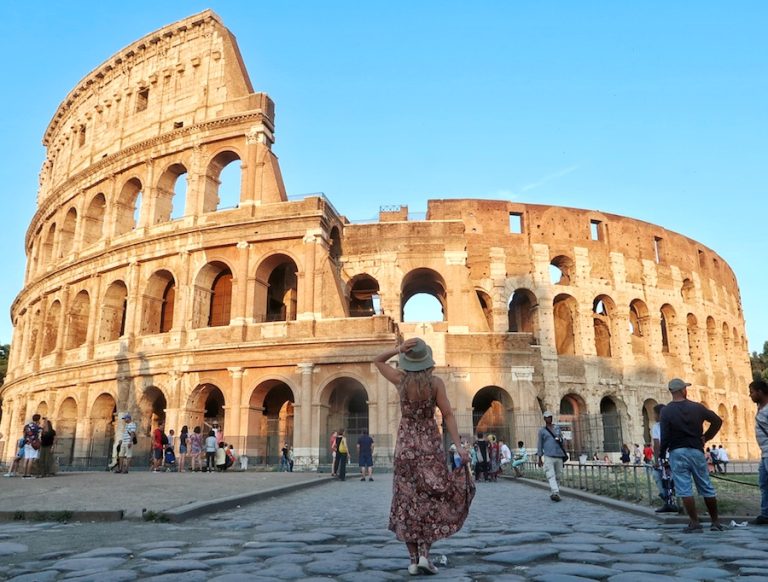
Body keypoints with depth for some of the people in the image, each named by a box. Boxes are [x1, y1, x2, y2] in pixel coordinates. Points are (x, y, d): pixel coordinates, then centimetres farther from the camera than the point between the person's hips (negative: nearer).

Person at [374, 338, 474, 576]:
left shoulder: (401, 379, -7)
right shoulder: (436, 382, -9)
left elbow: (377, 361, 7)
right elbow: (448, 415, -11)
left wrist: (398, 349, -9)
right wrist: (459, 447, -11)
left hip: (406, 443, 1)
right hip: (430, 443, -1)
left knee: (407, 500, 7)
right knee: (432, 498, 9)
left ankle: (413, 559, 7)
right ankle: (424, 553, -2)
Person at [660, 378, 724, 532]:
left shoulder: (666, 411, -7)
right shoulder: (697, 407, 1)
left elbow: (665, 436, -10)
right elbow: (717, 421, 9)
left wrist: (662, 454, 2)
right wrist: (706, 437, 16)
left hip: (677, 453, -3)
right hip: (696, 451, 3)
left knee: (684, 490, -1)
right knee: (706, 488, 13)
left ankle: (695, 523, -3)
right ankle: (716, 522, 20)